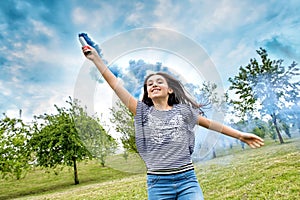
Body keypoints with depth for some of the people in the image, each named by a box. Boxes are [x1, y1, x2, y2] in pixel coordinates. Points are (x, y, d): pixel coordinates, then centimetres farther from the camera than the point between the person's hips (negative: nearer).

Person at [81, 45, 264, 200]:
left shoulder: (182, 110, 6)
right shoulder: (143, 112, 5)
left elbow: (210, 124, 15)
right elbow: (116, 85, 3)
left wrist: (240, 135, 17)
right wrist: (96, 58, 4)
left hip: (187, 180, 0)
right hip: (157, 183, 1)